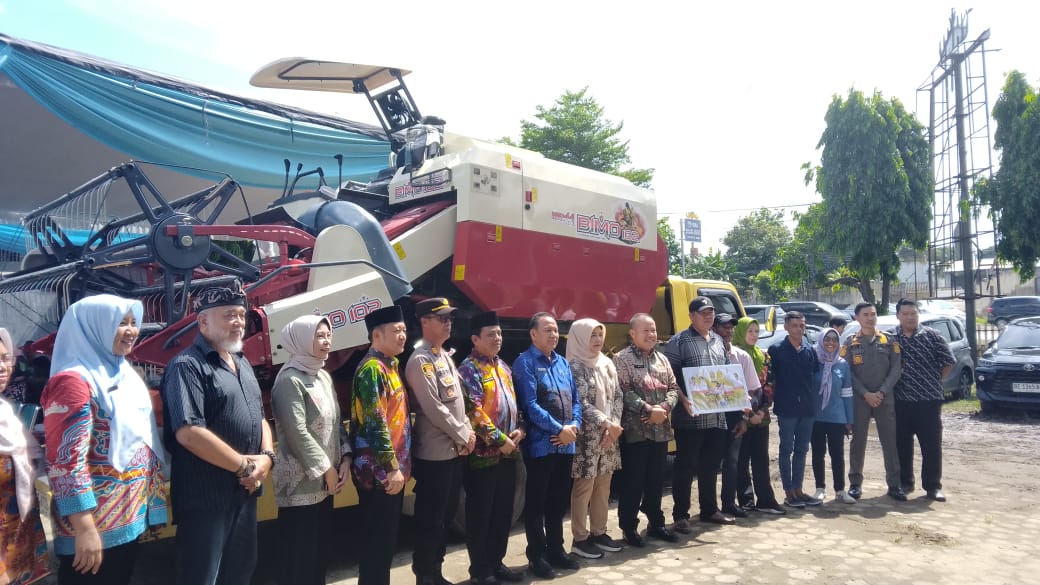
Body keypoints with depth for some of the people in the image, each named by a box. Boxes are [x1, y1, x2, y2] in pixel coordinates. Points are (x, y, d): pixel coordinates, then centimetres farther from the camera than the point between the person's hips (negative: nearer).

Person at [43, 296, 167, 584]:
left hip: (128, 518, 8)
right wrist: (85, 529, -22)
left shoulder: (124, 374, 10)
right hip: (95, 526, -8)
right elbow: (66, 462, -21)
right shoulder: (74, 380, -15)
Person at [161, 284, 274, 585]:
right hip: (206, 497, -8)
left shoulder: (242, 363, 13)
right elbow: (188, 433, -24)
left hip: (244, 492, 8)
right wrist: (244, 465, -17)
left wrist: (267, 456, -2)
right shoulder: (188, 366, -14)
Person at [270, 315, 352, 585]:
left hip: (325, 481, 8)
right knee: (299, 555, 1)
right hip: (301, 483, -8)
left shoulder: (324, 376, 11)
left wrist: (345, 457, 1)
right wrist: (326, 469, -15)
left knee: (320, 549, 17)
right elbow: (297, 433, -20)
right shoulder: (289, 380, -15)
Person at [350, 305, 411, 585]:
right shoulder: (372, 369, -16)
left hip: (393, 468, 9)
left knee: (388, 536, 17)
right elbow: (375, 424, -22)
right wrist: (392, 467, -20)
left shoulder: (389, 365, 13)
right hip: (379, 472, -9)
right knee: (377, 540, 1)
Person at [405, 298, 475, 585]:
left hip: (456, 450, 9)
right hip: (435, 453, -9)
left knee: (446, 515, 17)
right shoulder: (420, 360, -15)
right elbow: (434, 409, -20)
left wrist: (468, 431, 3)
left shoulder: (446, 355, 13)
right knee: (430, 519, 2)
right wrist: (464, 436, -12)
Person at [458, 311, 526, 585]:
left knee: (503, 512, 15)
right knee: (480, 514, 4)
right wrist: (499, 439, -18)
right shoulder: (469, 369, -11)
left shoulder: (503, 366, 14)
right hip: (484, 453, -8)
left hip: (509, 452, 8)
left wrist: (520, 429, 1)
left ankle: (496, 563, 28)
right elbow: (474, 411, -19)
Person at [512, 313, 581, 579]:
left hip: (566, 444, 7)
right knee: (537, 502, 5)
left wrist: (574, 426, -4)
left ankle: (556, 549, 29)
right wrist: (559, 429, -16)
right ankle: (536, 556, 16)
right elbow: (530, 404, -16)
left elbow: (575, 399, 13)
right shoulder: (525, 363, -8)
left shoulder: (563, 362, 13)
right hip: (540, 444, -6)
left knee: (559, 501, 16)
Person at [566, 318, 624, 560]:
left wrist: (614, 424, -5)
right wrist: (606, 423, -16)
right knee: (584, 487, -2)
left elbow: (618, 396, 9)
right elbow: (582, 403, -14)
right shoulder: (575, 366, -8)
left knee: (603, 486, 12)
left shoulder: (607, 364, 12)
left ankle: (599, 533, 23)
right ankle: (580, 538, 8)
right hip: (587, 435, -7)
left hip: (610, 434, 7)